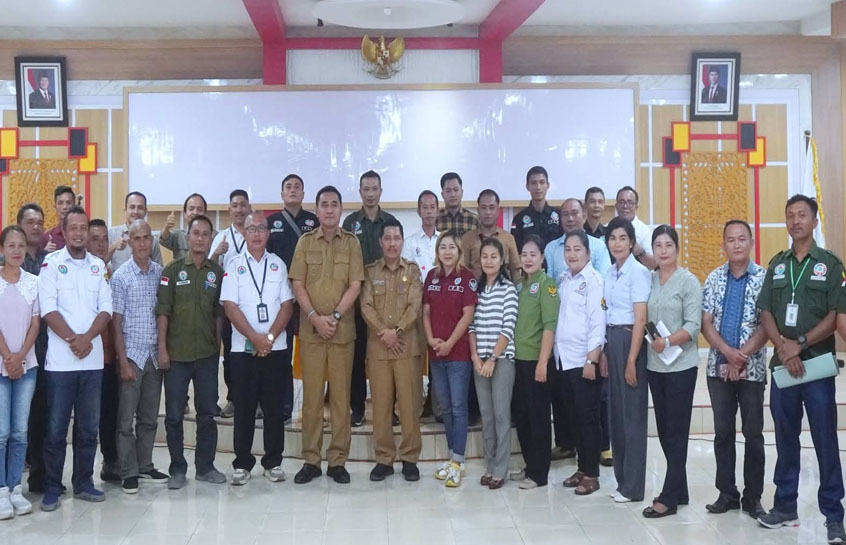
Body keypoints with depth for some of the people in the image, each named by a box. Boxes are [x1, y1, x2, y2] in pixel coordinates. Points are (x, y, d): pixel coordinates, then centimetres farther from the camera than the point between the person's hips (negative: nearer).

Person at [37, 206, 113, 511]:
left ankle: (84, 483, 19)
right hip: (60, 359, -3)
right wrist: (73, 340, -16)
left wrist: (87, 338, -12)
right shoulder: (51, 263, 0)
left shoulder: (98, 266, 9)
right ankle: (52, 488, 11)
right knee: (56, 427, 1)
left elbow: (105, 310, 3)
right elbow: (48, 309, -8)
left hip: (93, 359, 3)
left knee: (89, 426, 9)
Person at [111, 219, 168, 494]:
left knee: (149, 417, 11)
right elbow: (116, 322, -5)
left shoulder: (161, 272, 4)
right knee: (127, 417, 2)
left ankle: (145, 466, 22)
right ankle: (128, 472, 10)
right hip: (132, 353, -3)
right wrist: (123, 360, -9)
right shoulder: (121, 276, -5)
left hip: (155, 354, 4)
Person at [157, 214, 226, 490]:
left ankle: (205, 466, 20)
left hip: (207, 354, 2)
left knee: (207, 413, 8)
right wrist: (162, 349, -8)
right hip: (177, 354, -2)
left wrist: (218, 344, 5)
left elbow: (219, 313, 10)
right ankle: (177, 469, 15)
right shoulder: (173, 270, -1)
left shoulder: (217, 272, 6)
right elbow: (162, 311, -4)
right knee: (174, 414, 4)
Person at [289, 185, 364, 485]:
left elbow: (355, 285, -2)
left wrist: (335, 316, -12)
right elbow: (297, 285, 2)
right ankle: (311, 460, 10)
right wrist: (314, 317, -11)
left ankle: (338, 460, 9)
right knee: (311, 395, 3)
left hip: (343, 329, 0)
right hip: (310, 329, 1)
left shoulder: (352, 242, 4)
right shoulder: (305, 242, 6)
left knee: (341, 395, 2)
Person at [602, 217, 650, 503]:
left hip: (630, 341, -7)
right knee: (616, 410, 11)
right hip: (611, 341, 8)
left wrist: (632, 360, -16)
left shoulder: (638, 272, -11)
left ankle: (633, 486, 7)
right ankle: (622, 477, 21)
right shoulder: (609, 274, 12)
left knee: (632, 412, -1)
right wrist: (604, 353, 12)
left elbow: (640, 320, -14)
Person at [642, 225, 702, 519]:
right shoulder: (648, 280, 8)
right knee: (664, 430, 11)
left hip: (680, 365, -6)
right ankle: (679, 491, 22)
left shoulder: (689, 281, -6)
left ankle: (668, 498, 3)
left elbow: (693, 326, -12)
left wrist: (667, 342, -23)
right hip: (654, 365, 6)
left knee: (676, 431, -1)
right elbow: (644, 318, 11)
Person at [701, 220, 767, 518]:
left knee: (753, 433, 5)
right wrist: (729, 353, -13)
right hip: (719, 367, 3)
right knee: (723, 431, 8)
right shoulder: (714, 278, 4)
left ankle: (753, 497, 15)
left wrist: (742, 358, -14)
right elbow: (705, 323, 1)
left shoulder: (765, 277, -4)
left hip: (752, 368, -3)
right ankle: (727, 493, 19)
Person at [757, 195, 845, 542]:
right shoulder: (776, 264, 11)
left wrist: (800, 343, -15)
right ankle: (785, 506, 20)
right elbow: (766, 313, 6)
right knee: (785, 439, 10)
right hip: (782, 364, 4)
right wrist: (783, 347, -10)